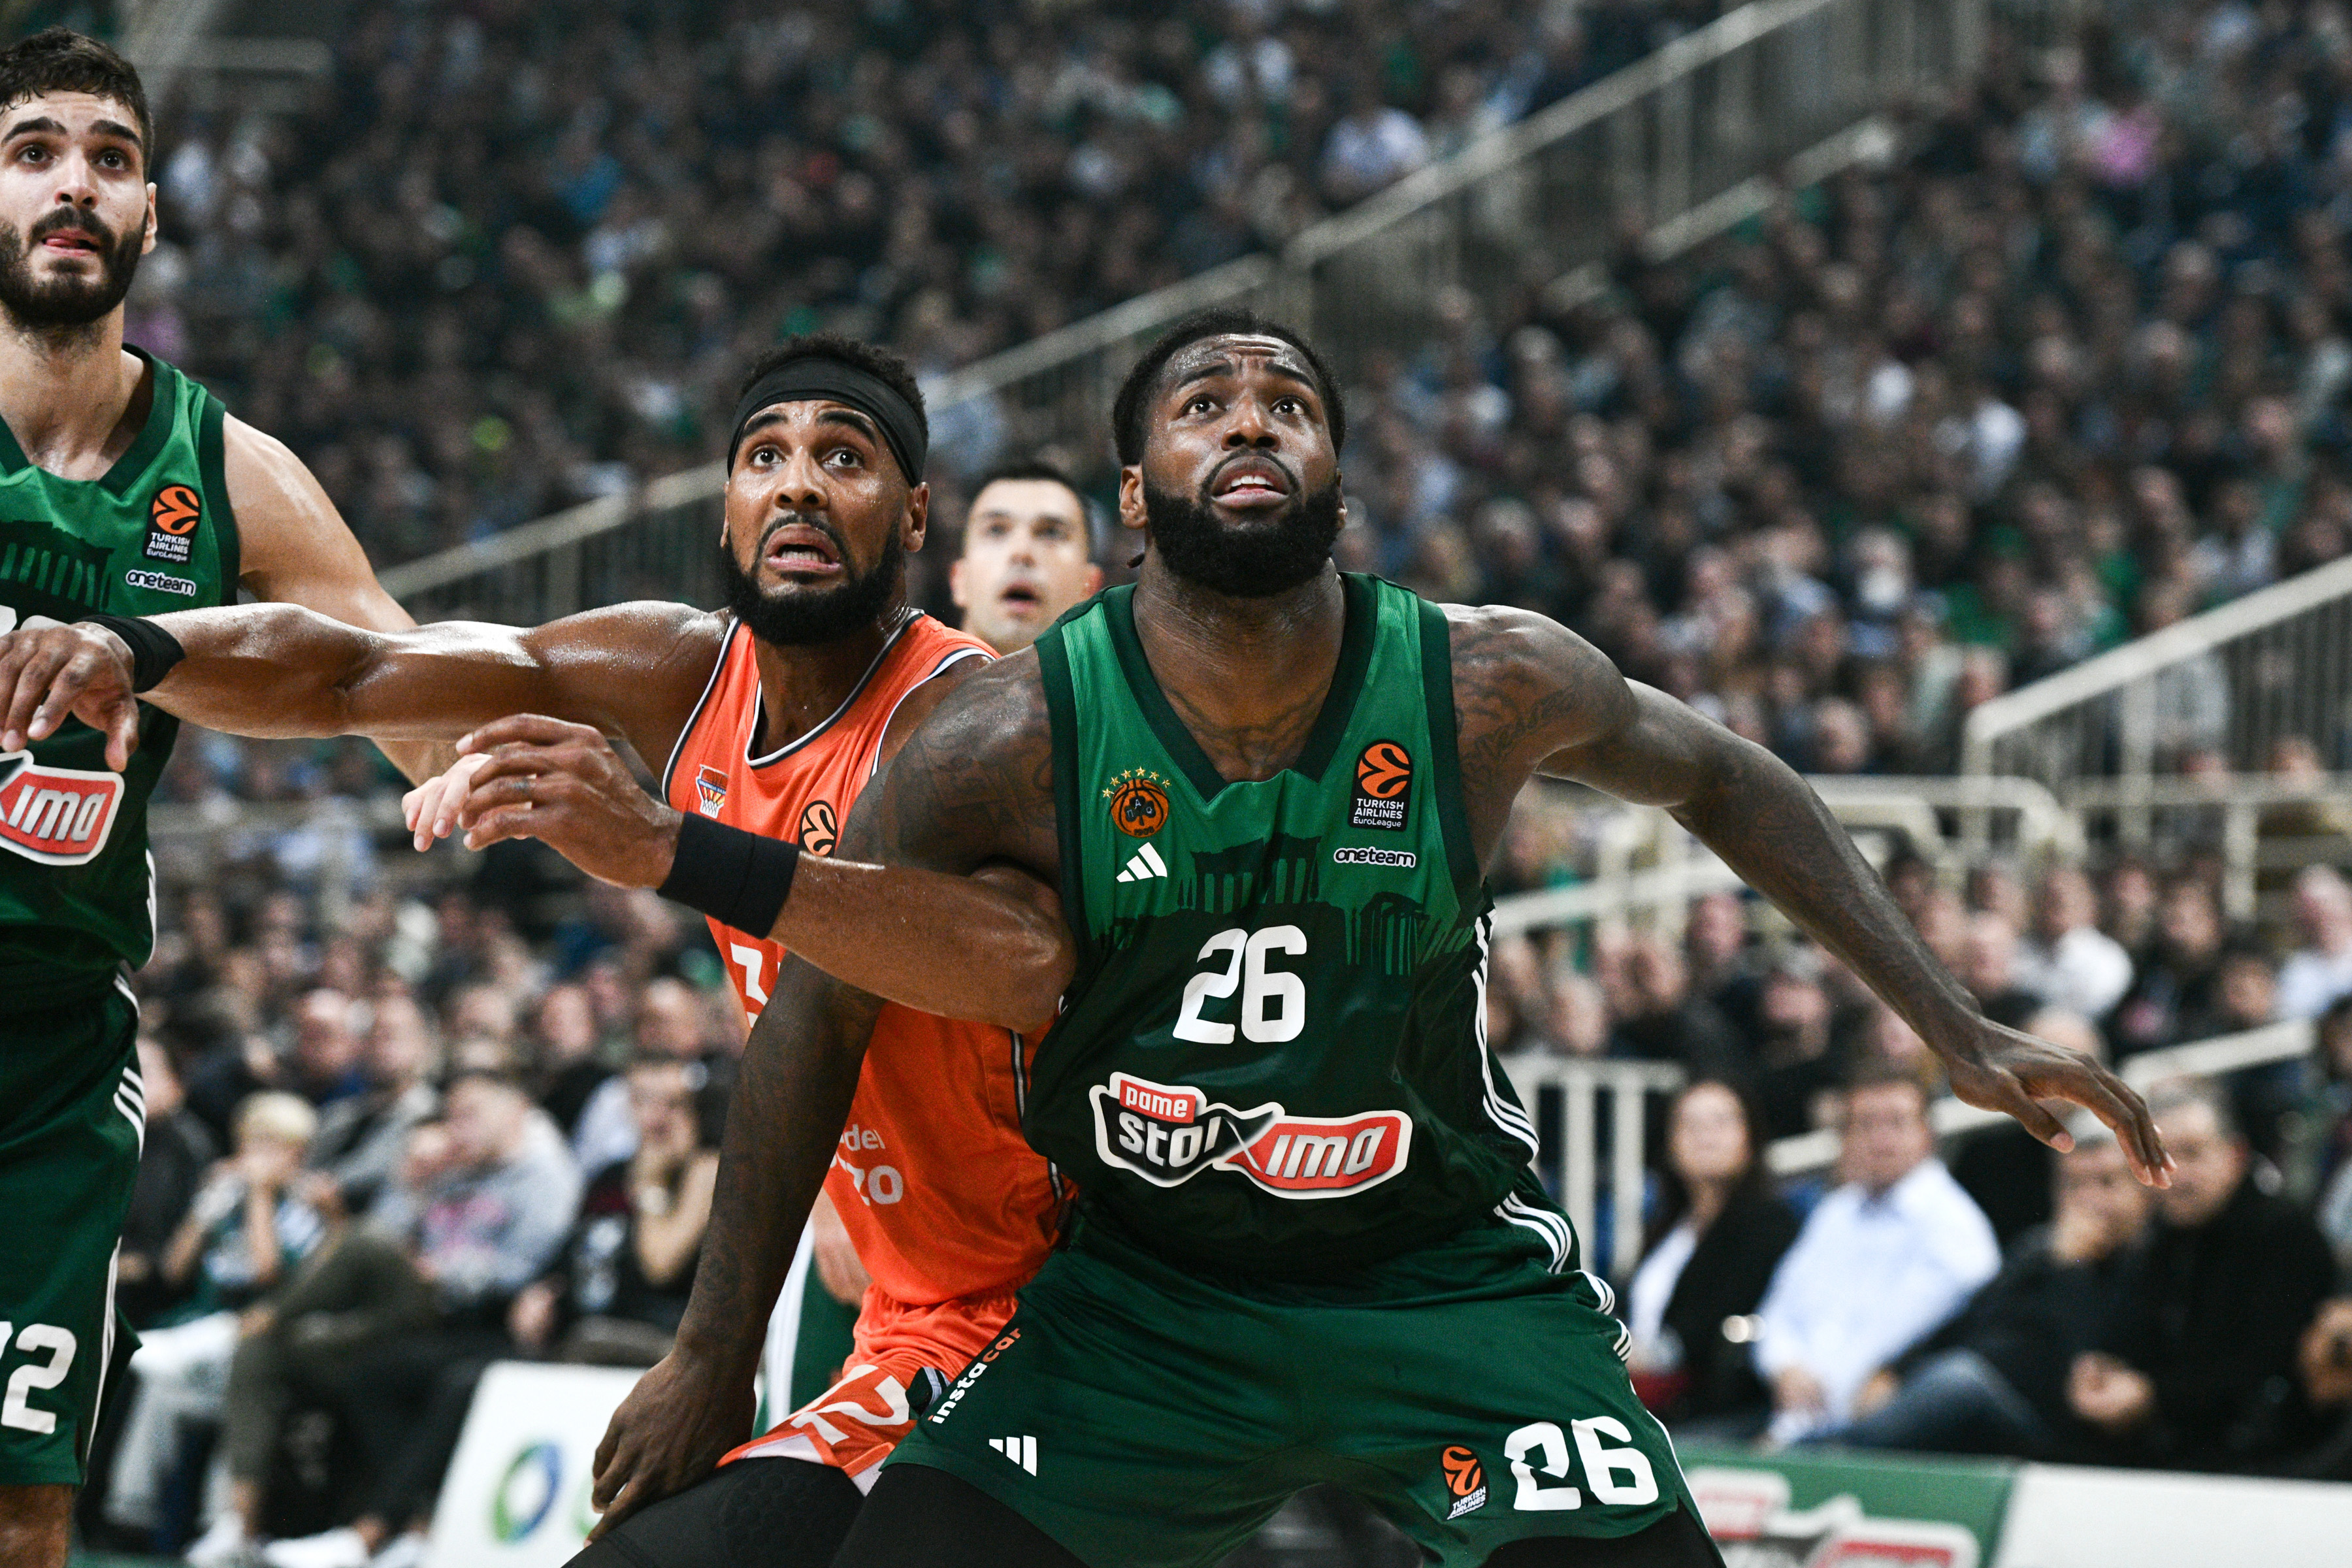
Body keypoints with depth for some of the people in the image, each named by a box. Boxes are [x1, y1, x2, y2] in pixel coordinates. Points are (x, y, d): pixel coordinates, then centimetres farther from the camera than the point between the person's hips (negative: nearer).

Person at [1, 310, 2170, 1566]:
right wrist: (716, 1352, 1)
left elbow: (1723, 782, 6)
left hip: (1452, 1279, 0)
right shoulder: (1015, 739, -15)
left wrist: (1959, 1028, 6)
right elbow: (824, 1001, -2)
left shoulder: (1488, 690, -14)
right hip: (1143, 1290, 0)